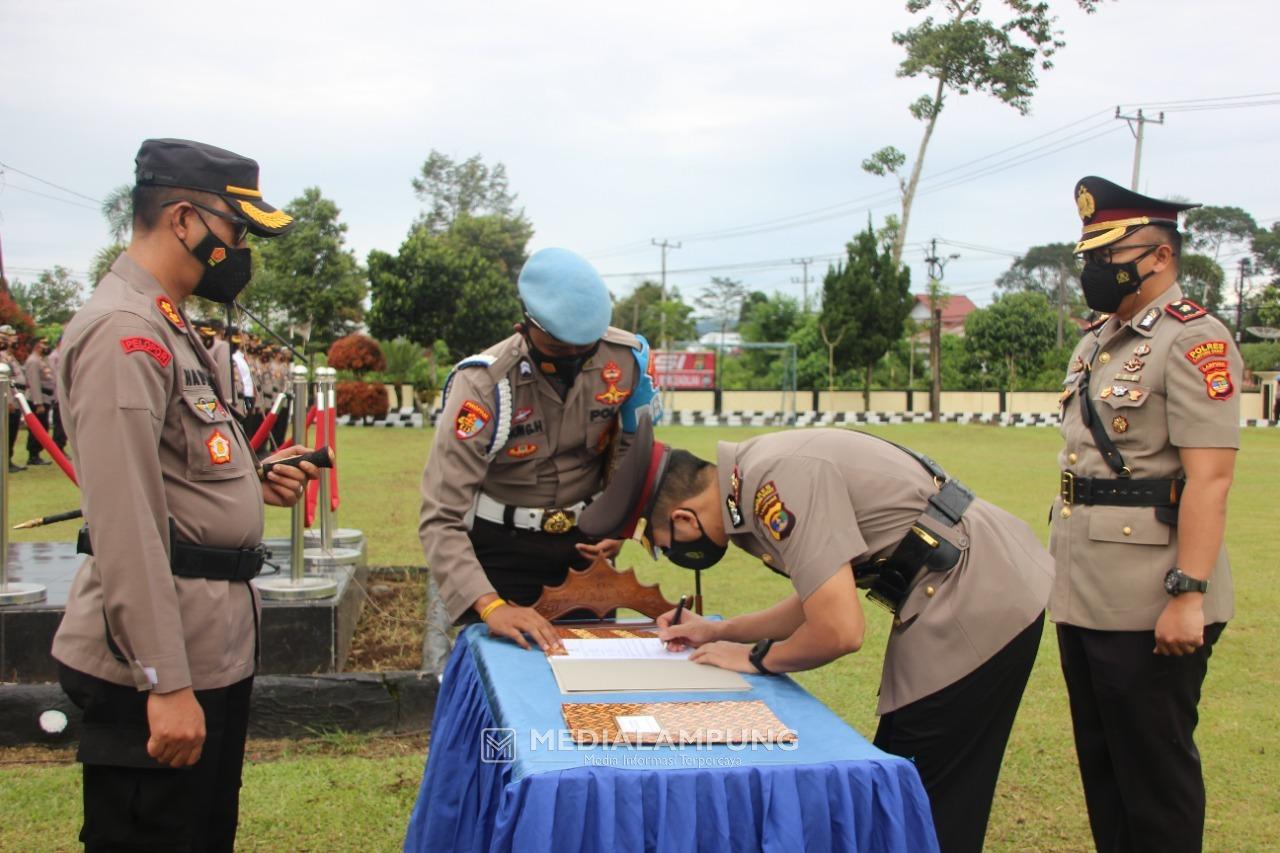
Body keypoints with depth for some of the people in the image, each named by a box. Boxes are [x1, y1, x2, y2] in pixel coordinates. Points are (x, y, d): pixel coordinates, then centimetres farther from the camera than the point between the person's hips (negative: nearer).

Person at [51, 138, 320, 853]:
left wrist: (255, 485, 7)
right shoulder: (123, 330, -16)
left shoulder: (171, 326, 16)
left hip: (217, 651, 10)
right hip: (161, 667, -10)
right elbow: (124, 521, -23)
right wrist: (165, 682, -24)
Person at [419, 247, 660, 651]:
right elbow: (441, 519, -29)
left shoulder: (627, 359, -15)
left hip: (584, 541, 4)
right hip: (501, 547, -3)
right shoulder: (484, 383, -26)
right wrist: (490, 605, -41)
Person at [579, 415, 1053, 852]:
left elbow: (839, 631, -26)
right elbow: (821, 601, 20)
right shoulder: (755, 475, 7)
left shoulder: (778, 483, -23)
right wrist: (717, 632, 16)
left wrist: (757, 659, -7)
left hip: (980, 602, -10)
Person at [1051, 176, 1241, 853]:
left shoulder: (1193, 340, -12)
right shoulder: (1096, 341, 15)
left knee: (1156, 771, 4)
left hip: (1148, 608, -9)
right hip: (1085, 597, 9)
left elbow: (1209, 476, -19)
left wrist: (1188, 595, -23)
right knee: (1101, 765, 18)